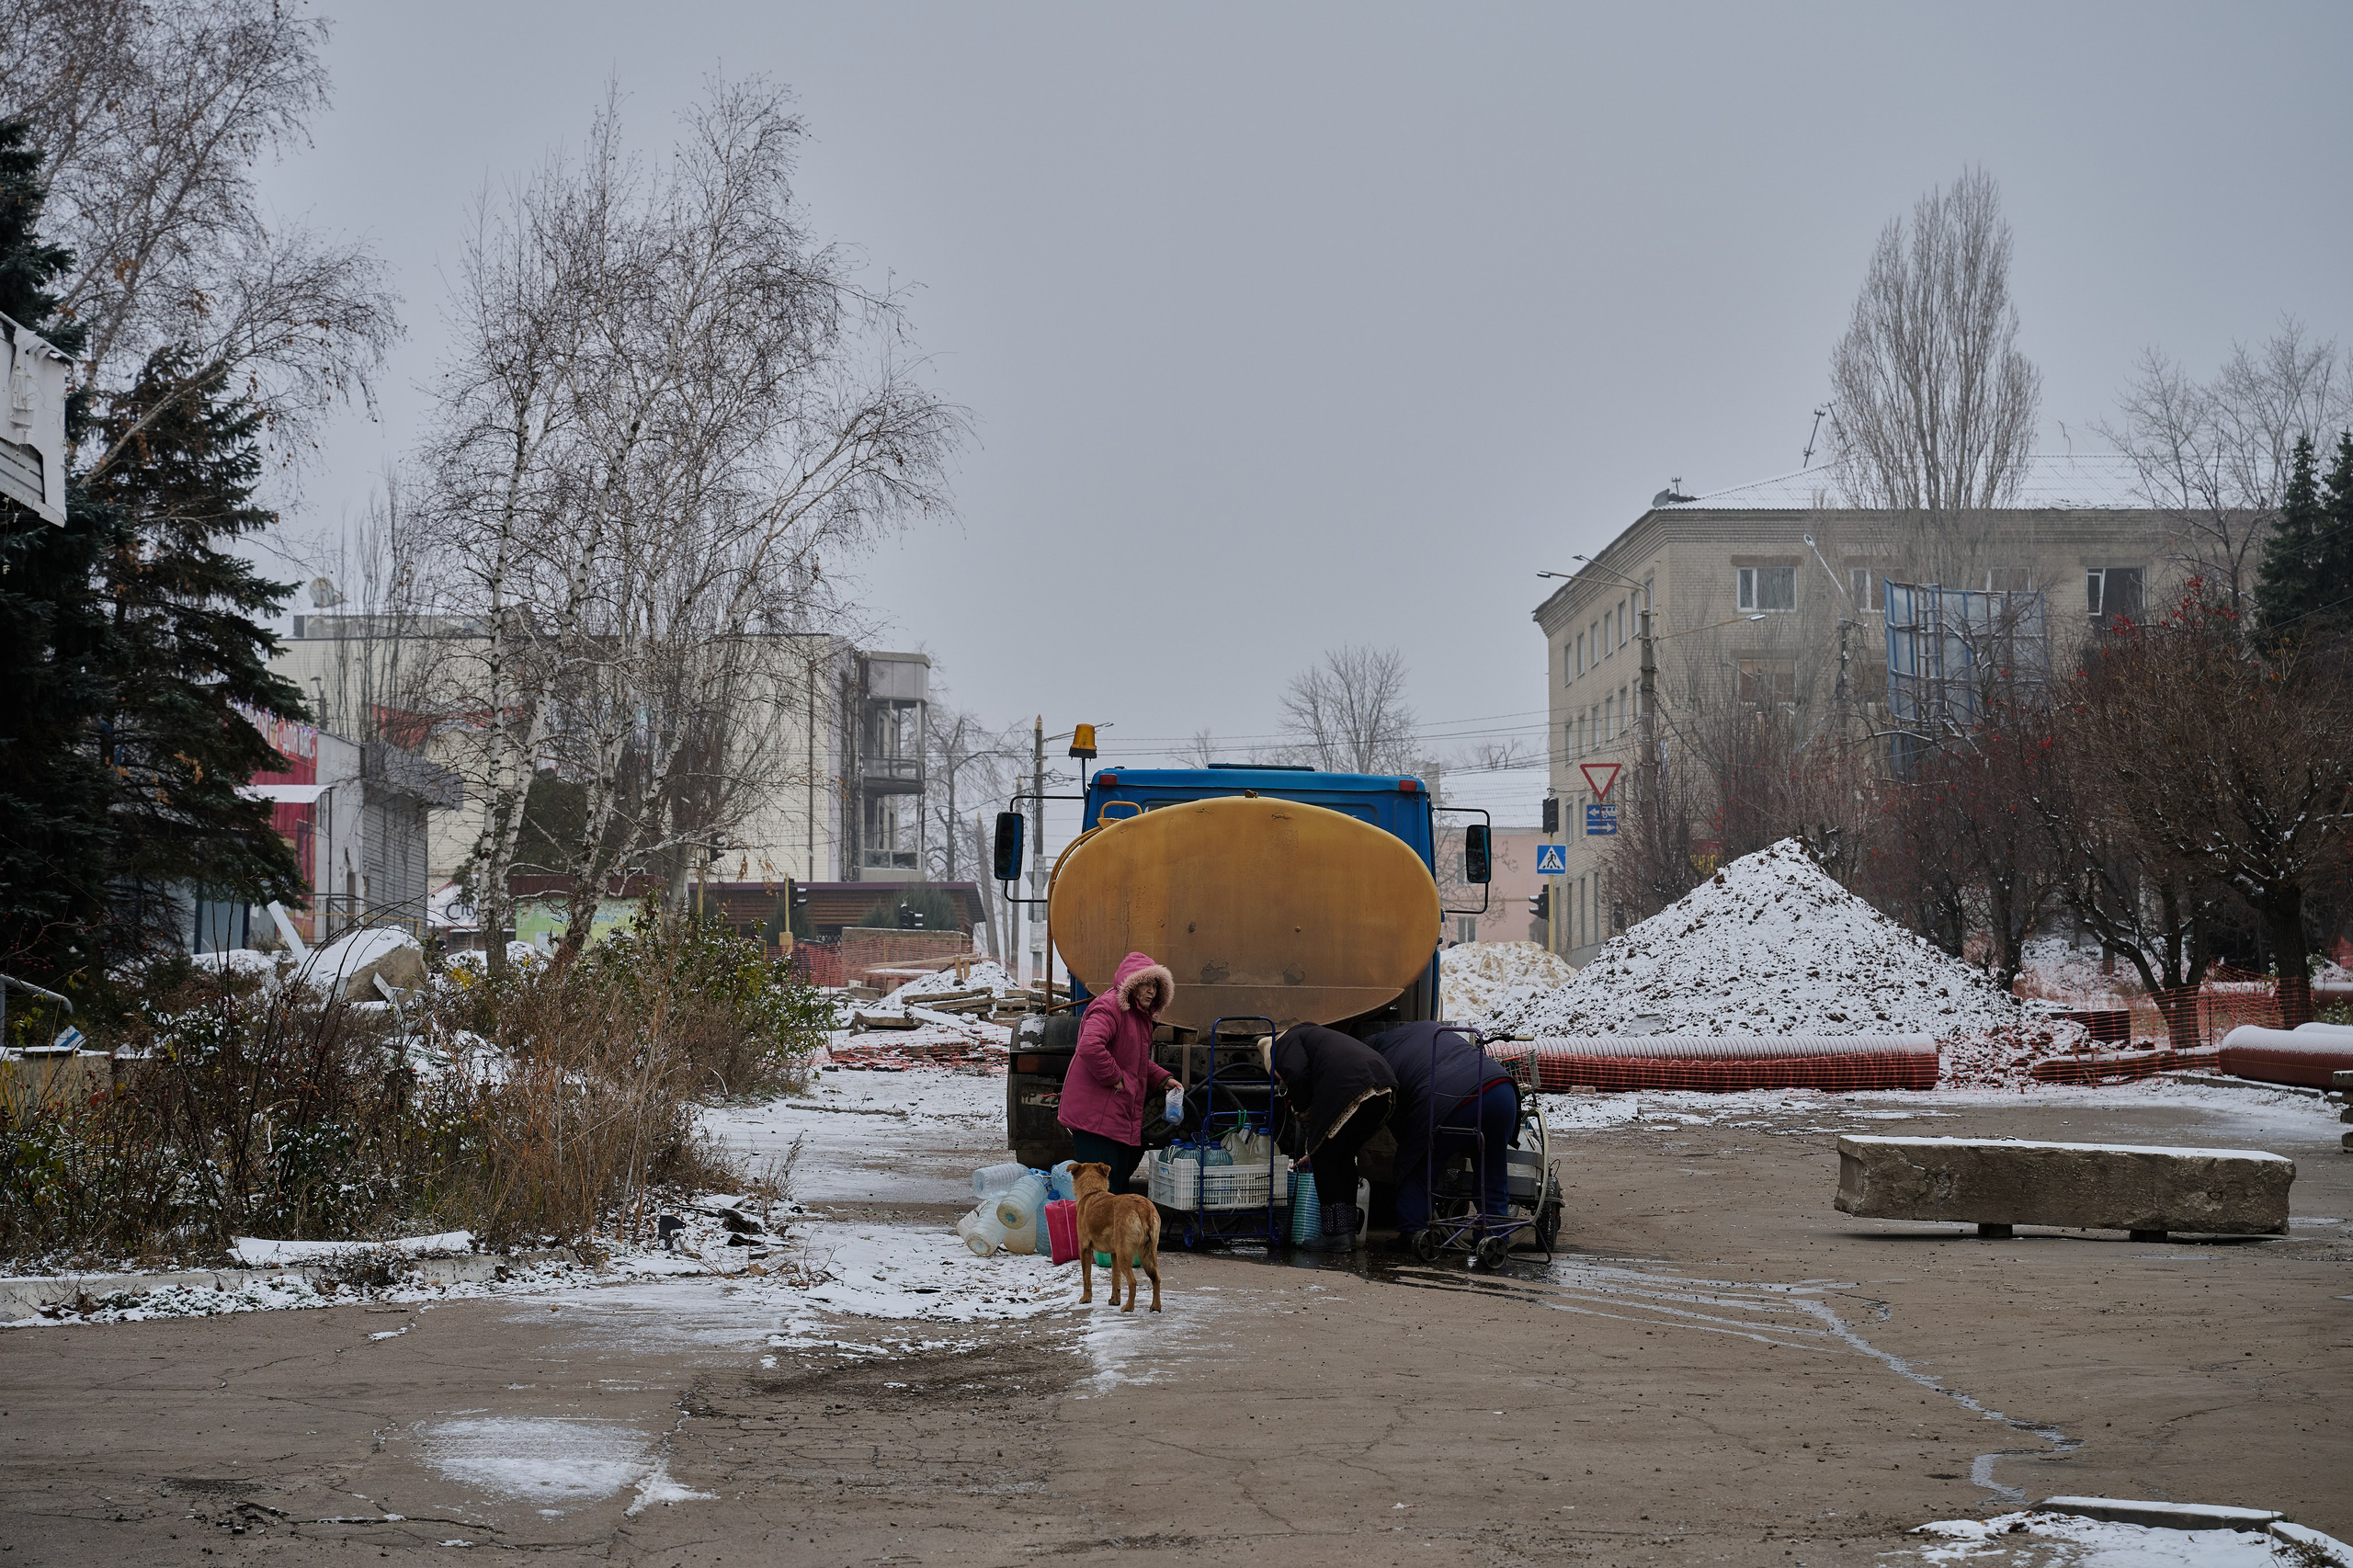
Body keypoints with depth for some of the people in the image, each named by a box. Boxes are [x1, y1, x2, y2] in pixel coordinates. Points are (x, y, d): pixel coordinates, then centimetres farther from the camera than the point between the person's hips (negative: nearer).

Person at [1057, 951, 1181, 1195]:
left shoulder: (1140, 1015, 20)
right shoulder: (1109, 1007, -14)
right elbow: (1090, 1047, -30)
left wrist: (1162, 1079, 16)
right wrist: (1114, 1078, -20)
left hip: (1122, 1117, 11)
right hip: (1094, 1115, -11)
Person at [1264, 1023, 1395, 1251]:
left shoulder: (1285, 1043, 17)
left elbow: (1297, 1075, -6)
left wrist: (1300, 1111, 10)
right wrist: (1314, 1149, 48)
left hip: (1349, 1088, -8)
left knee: (1324, 1159, 8)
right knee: (1343, 1156, 23)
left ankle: (1336, 1234, 7)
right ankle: (1349, 1231, 22)